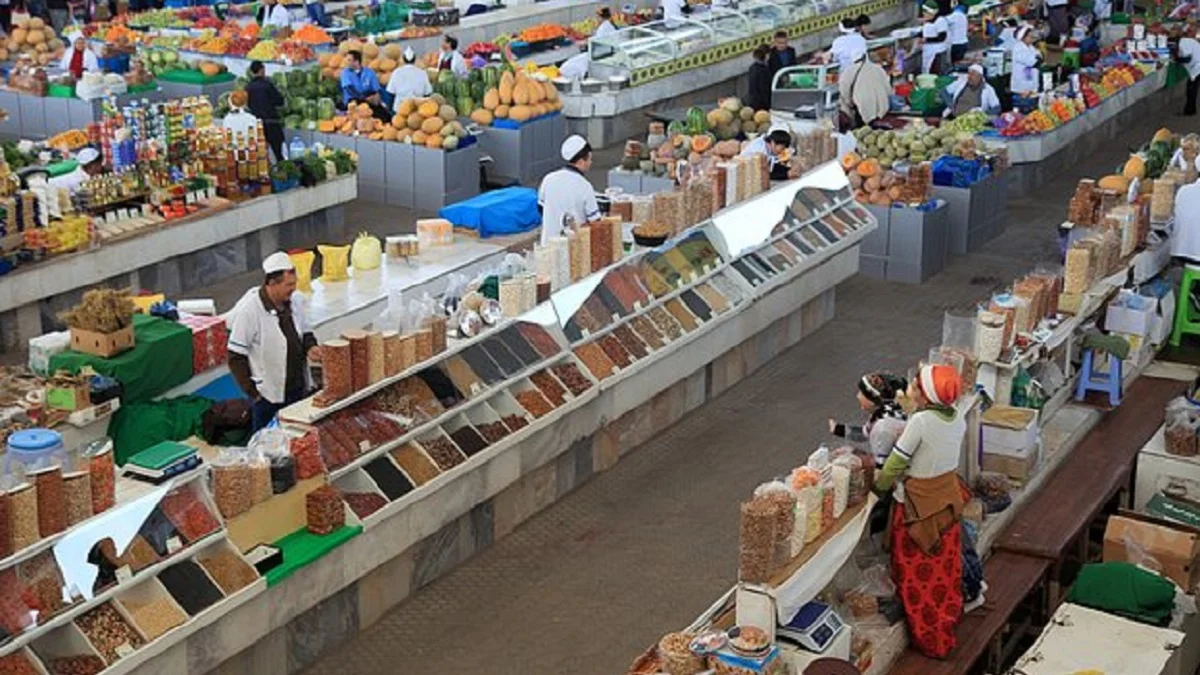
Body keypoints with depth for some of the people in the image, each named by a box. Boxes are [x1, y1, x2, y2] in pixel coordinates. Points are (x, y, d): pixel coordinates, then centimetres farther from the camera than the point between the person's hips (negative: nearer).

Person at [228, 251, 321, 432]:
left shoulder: (295, 300, -1)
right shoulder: (249, 310, -18)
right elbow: (236, 358, -13)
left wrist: (310, 346, -6)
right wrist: (252, 391, -13)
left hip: (299, 390, 5)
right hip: (268, 396, -5)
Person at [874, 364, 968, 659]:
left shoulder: (921, 421, -27)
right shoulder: (957, 418, -6)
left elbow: (895, 463, -18)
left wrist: (879, 484, -1)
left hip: (918, 505, -7)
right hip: (948, 498, 7)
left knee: (917, 574, 10)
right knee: (945, 566, 23)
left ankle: (931, 640, 20)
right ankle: (949, 620, 40)